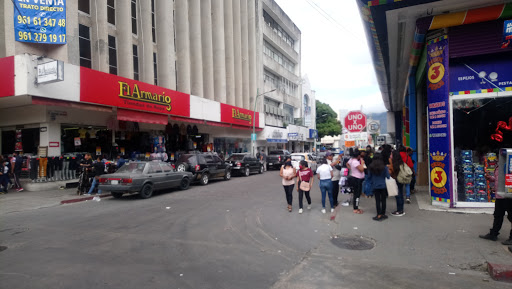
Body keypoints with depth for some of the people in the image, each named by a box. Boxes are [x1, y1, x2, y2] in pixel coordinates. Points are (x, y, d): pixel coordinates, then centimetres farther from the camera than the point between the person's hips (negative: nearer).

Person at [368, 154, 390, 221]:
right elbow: (388, 177, -5)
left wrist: (371, 185, 14)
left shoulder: (371, 167, -3)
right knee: (383, 200, 9)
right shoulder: (384, 167, -8)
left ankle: (379, 215, 6)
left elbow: (369, 177, 4)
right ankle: (383, 214, 17)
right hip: (383, 186, -1)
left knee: (377, 200, 5)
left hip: (375, 186, 1)